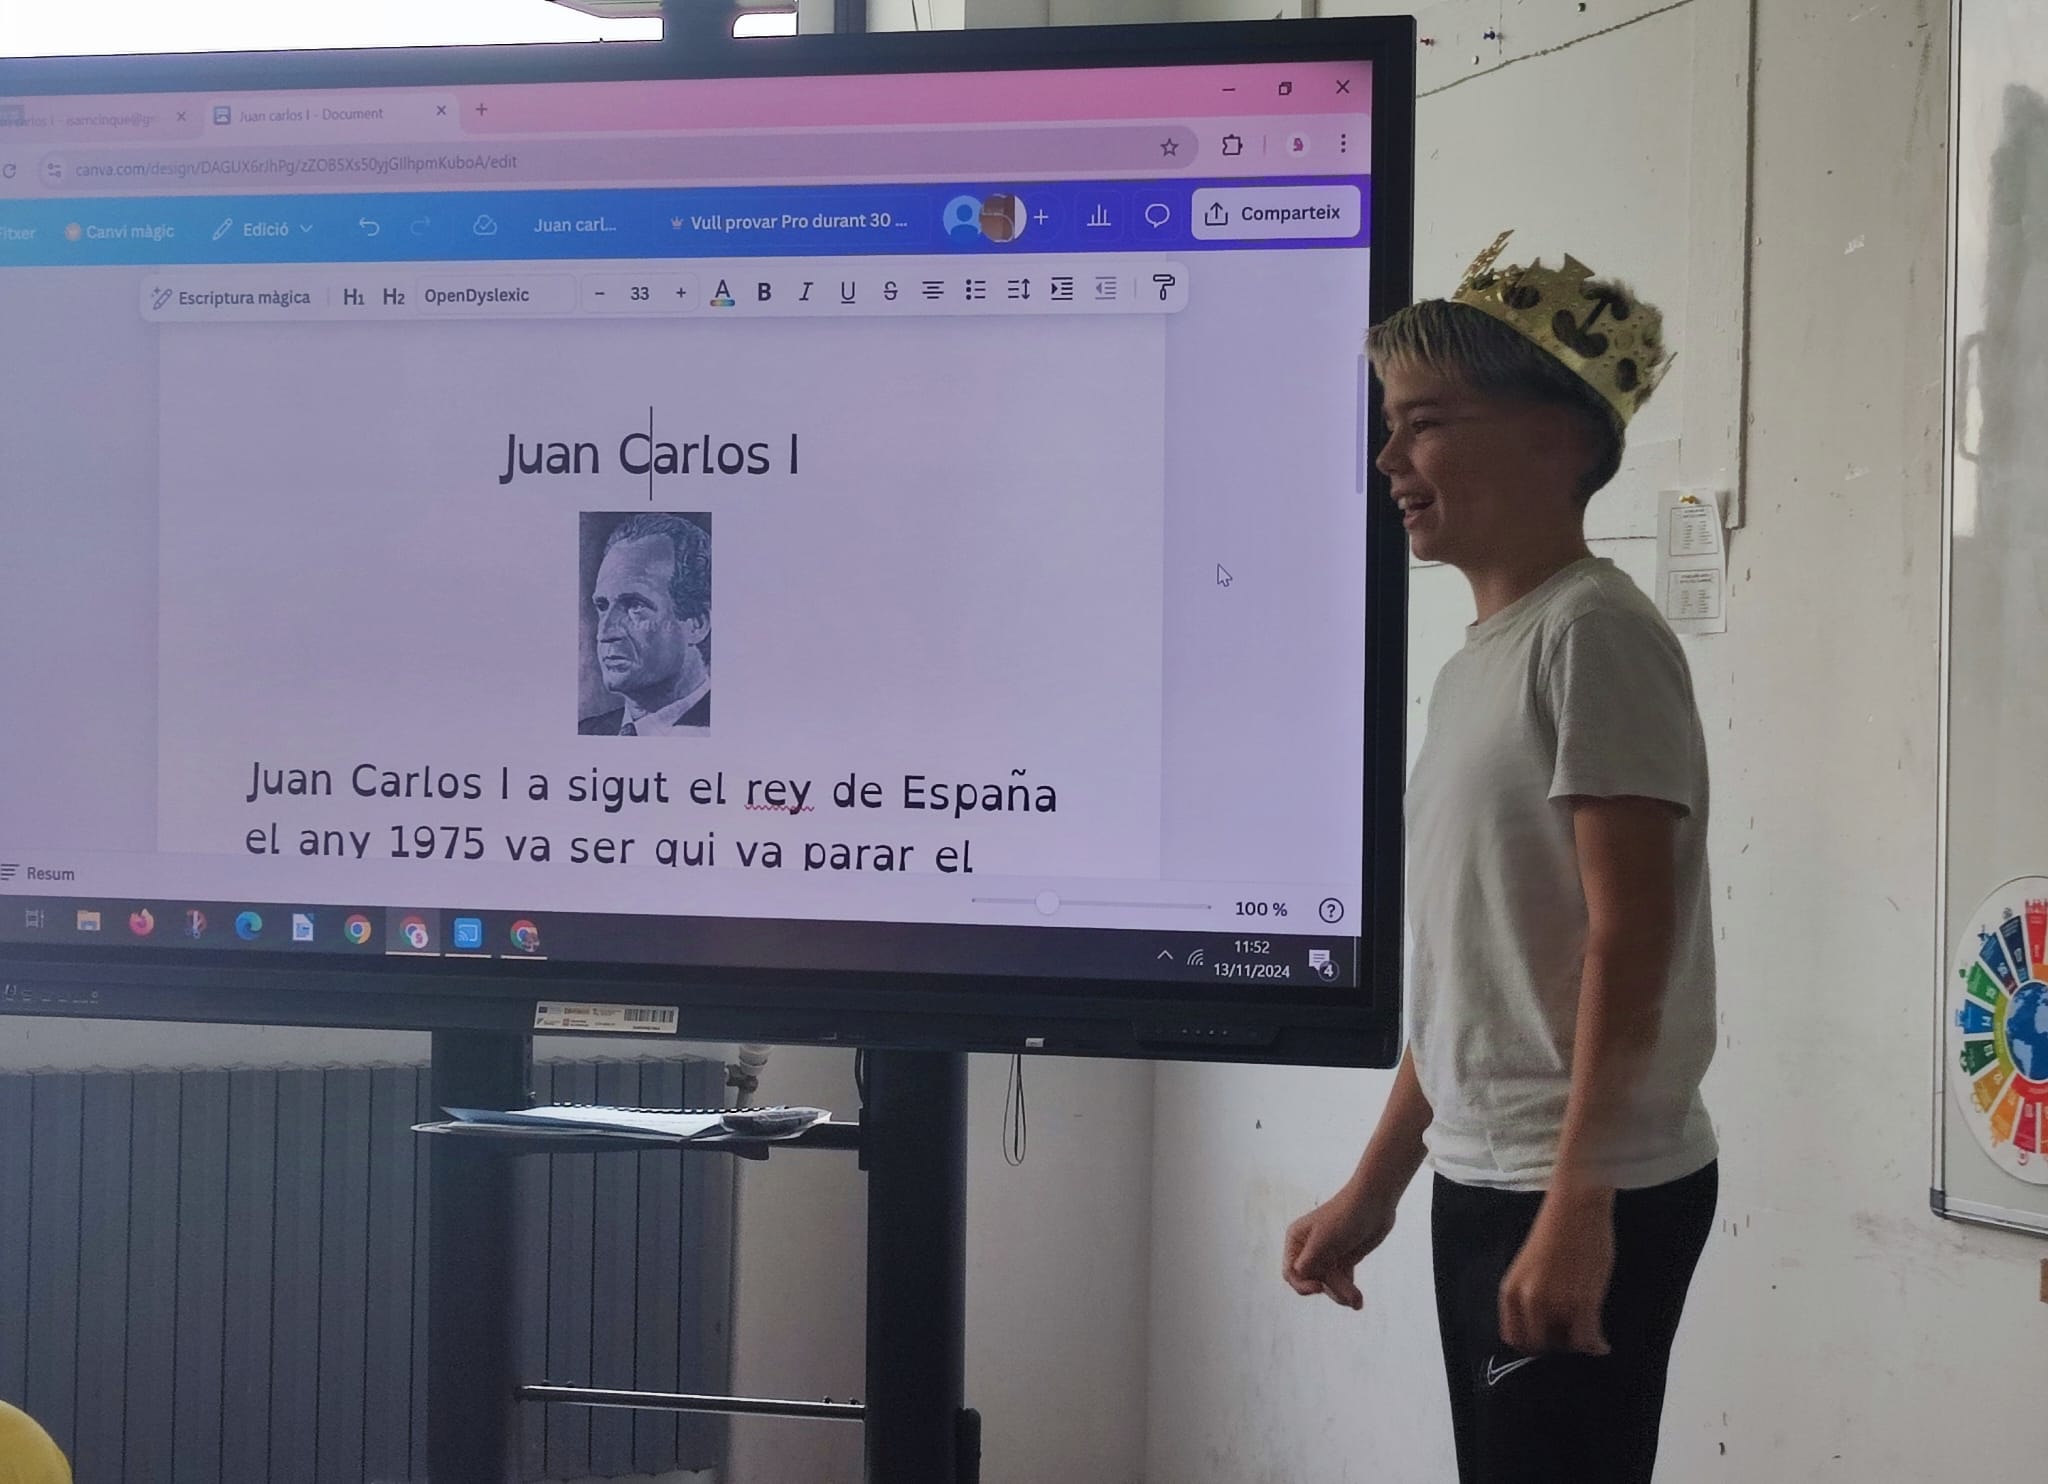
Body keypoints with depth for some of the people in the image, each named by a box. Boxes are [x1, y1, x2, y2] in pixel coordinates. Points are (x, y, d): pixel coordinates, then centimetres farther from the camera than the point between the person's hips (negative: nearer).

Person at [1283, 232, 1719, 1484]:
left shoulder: (1593, 634, -11)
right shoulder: (1477, 664, 14)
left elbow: (1629, 940, -16)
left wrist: (1576, 1207, -20)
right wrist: (1375, 1187, 19)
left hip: (1588, 1199, -8)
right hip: (1484, 1186, 8)